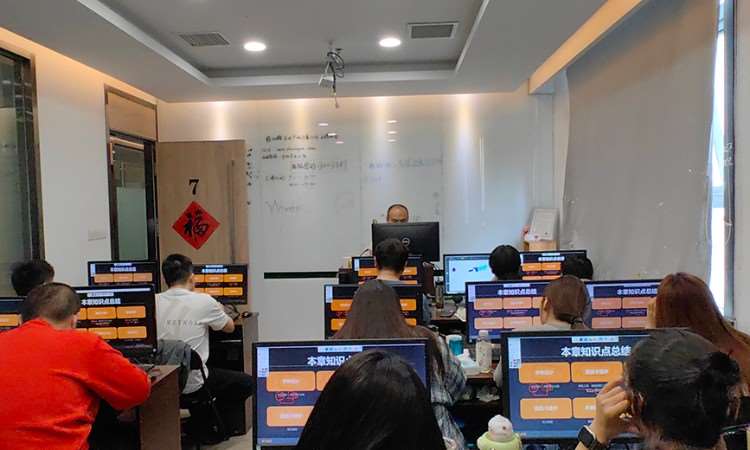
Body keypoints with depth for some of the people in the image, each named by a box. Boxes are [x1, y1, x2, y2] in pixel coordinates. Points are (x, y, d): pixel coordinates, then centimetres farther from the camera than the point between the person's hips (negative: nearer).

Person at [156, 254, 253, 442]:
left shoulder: (154, 302, -3)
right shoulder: (203, 301, -13)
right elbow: (229, 327, 4)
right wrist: (219, 311, 26)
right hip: (191, 384, -5)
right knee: (247, 382, 15)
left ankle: (198, 426, 32)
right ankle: (208, 429, 16)